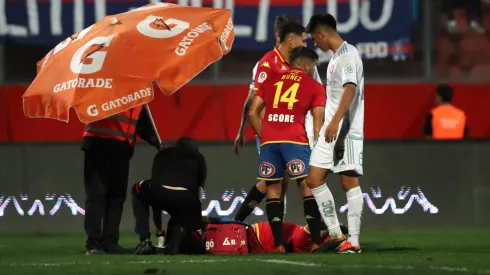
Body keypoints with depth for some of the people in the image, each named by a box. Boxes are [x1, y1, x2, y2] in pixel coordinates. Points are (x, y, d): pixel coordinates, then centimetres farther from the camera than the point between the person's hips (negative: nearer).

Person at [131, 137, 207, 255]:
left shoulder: (162, 154, 35)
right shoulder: (199, 158, 32)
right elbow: (198, 193, 31)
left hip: (160, 193, 0)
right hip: (186, 199, 0)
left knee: (138, 190, 37)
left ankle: (145, 241, 20)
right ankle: (180, 230, -14)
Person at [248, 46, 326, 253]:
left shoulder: (271, 80, 21)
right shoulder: (314, 86, 12)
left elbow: (253, 113, 16)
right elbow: (318, 123, 4)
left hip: (268, 141, 3)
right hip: (294, 140, -3)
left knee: (273, 190, 10)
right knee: (307, 187, 3)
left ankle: (278, 244, 6)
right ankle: (316, 241, -2)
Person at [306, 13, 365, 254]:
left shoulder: (348, 55, -11)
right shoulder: (335, 57, 19)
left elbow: (350, 89, -24)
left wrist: (336, 121, -32)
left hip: (346, 128, -10)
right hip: (330, 129, 10)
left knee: (348, 181, -8)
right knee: (314, 179, 6)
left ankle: (353, 241, -7)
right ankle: (335, 235, 10)